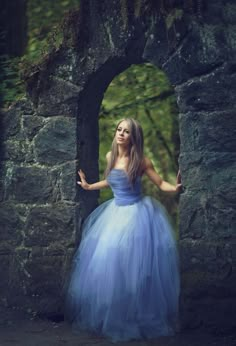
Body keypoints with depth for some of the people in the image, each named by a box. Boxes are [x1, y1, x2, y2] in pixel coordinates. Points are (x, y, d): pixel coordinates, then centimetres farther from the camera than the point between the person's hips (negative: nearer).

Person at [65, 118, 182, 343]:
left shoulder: (141, 161, -12)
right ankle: (111, 315, 22)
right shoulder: (110, 156, 3)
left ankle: (135, 317, 8)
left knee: (133, 263, -6)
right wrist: (89, 186, 24)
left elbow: (161, 183, -7)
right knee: (106, 260, 7)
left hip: (137, 213, -6)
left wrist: (175, 188, -26)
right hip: (115, 212, 6)